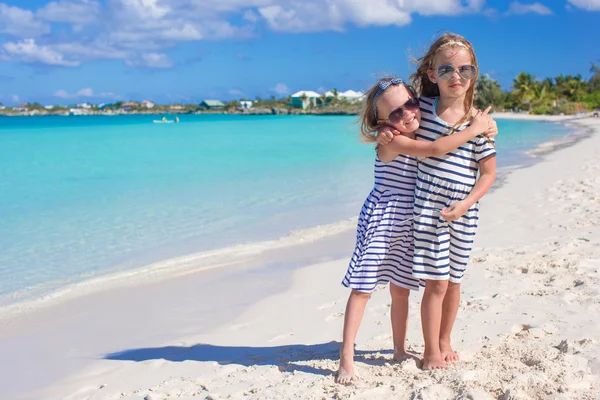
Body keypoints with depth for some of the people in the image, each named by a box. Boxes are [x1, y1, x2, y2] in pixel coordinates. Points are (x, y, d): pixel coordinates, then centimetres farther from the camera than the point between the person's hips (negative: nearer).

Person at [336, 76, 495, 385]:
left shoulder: (417, 140, 7)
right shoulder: (392, 142, -18)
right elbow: (437, 149, -29)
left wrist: (484, 127, 1)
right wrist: (474, 129, -19)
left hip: (406, 226, 7)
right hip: (379, 221, -7)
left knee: (401, 290, 13)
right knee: (363, 288, -4)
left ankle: (400, 350, 27)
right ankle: (346, 358, 1)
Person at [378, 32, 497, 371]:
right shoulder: (422, 107, -2)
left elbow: (489, 172, 0)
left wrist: (466, 203, -13)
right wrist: (384, 135, -5)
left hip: (464, 212, 2)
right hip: (428, 207, -2)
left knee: (453, 280, 15)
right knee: (436, 282, -2)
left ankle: (445, 342, 35)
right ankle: (431, 351, 14)